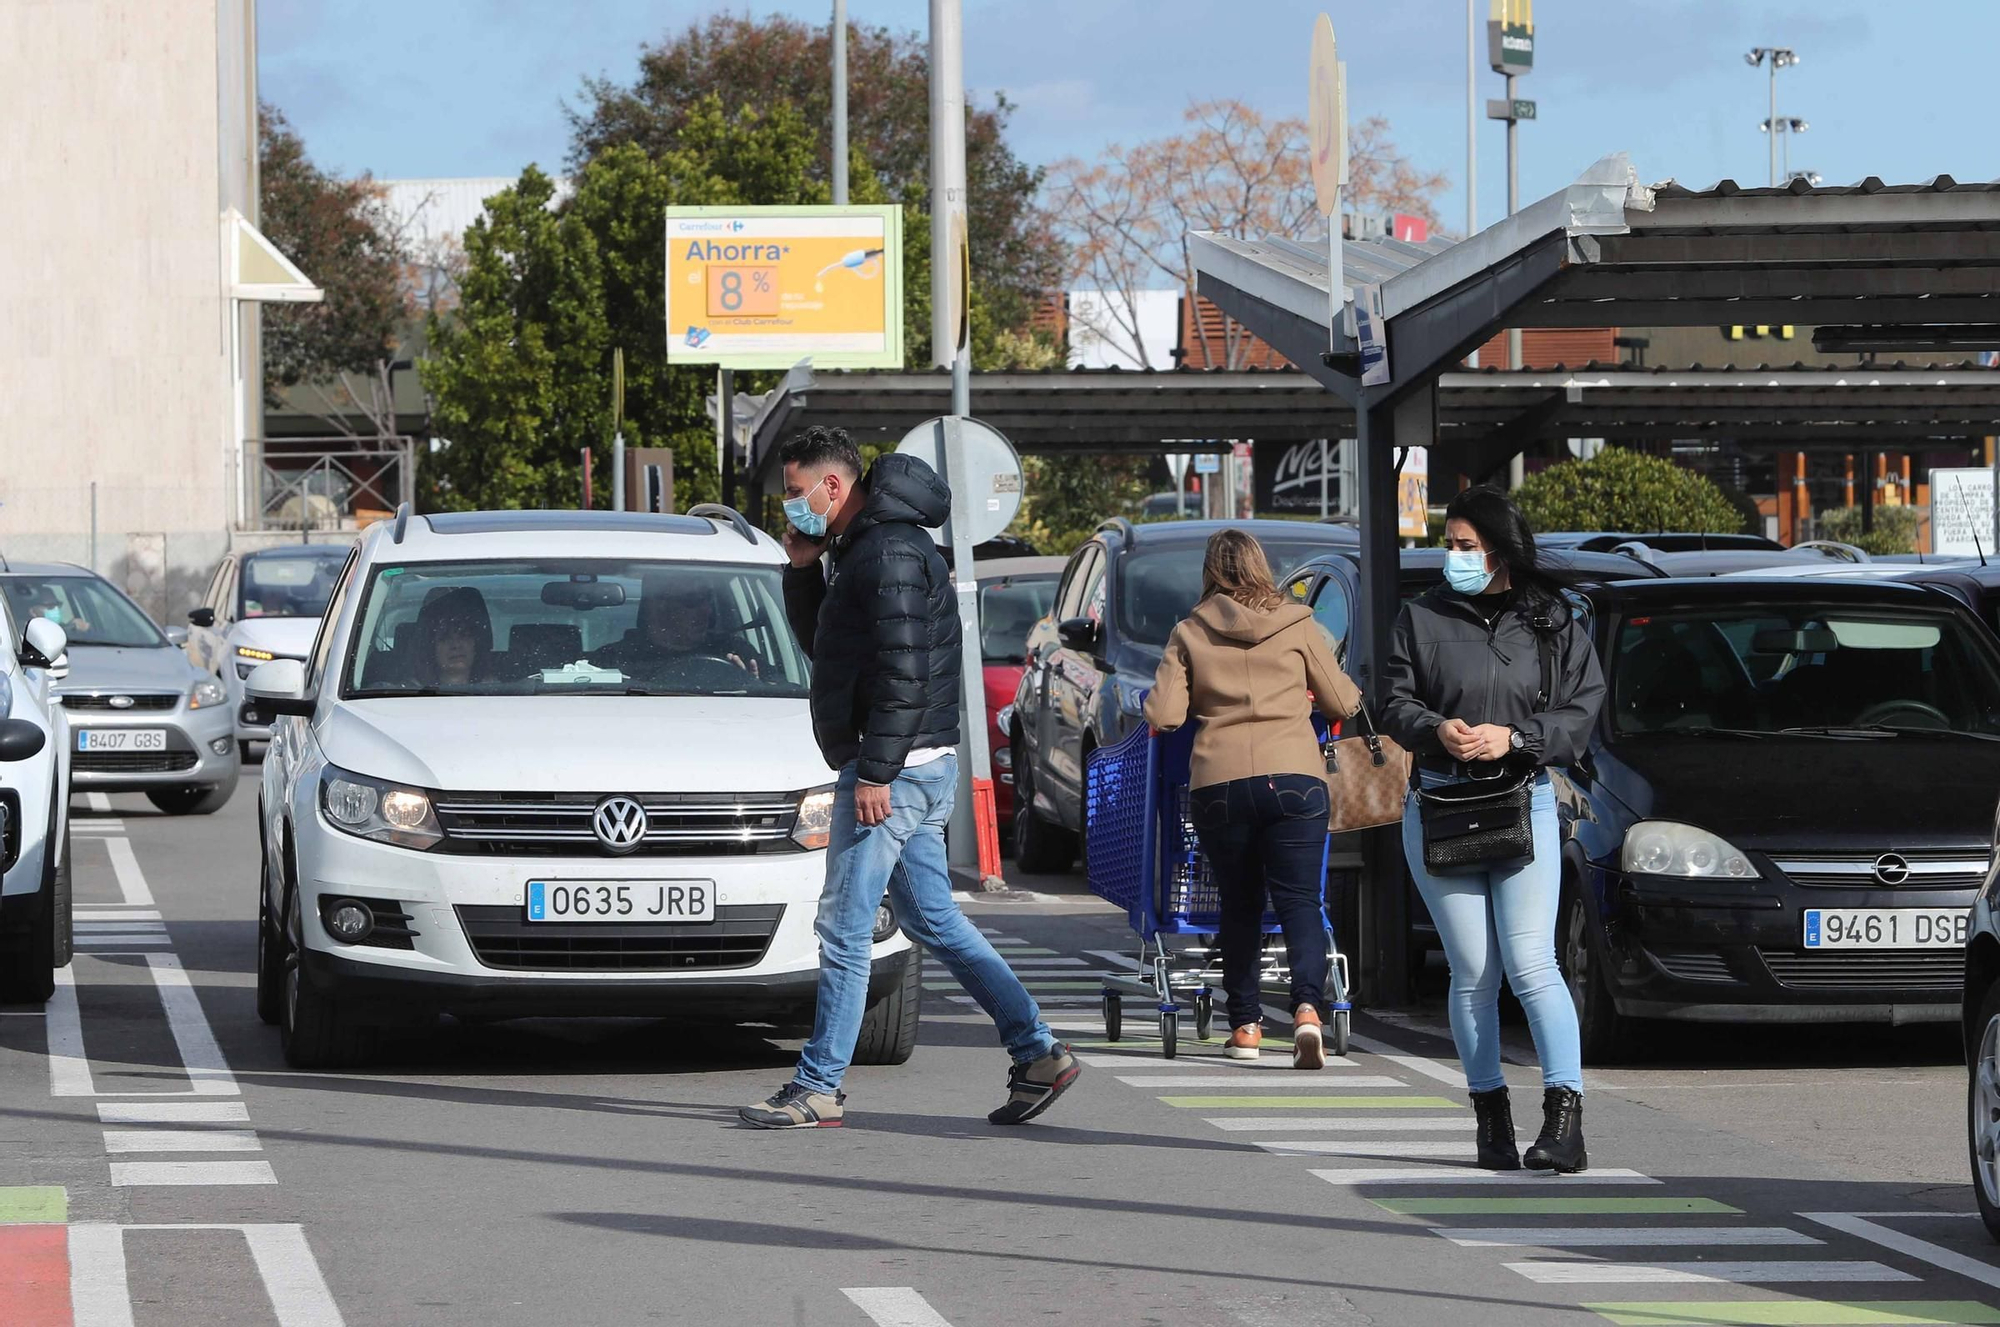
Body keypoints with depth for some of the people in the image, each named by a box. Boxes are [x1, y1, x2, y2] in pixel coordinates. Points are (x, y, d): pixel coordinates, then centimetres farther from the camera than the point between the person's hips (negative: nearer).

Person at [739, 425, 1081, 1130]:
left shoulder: (888, 554, -16)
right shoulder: (857, 551, 17)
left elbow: (904, 672, -22)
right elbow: (822, 646, 26)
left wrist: (874, 773, -24)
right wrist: (803, 569, 12)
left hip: (897, 767, -11)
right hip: (918, 770, 11)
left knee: (843, 927, -6)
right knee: (933, 920, 11)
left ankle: (818, 1086, -3)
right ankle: (1039, 1054, 10)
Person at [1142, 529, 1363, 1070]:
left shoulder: (1189, 634, 6)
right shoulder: (1296, 625, 7)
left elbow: (1163, 715, 0)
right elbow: (1344, 702, 13)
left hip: (1217, 783, 1)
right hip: (1293, 777, -1)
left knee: (1240, 905, 14)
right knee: (1299, 899, -1)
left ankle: (1245, 1025, 17)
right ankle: (1307, 1008, -23)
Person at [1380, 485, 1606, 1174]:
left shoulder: (1551, 622, 4)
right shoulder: (1422, 618, 7)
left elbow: (1581, 712, 2)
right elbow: (1396, 704, 5)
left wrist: (1514, 738, -13)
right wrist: (1438, 731, -16)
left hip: (1526, 804, -2)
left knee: (1530, 964, -12)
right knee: (1472, 973, 2)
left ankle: (1565, 1119, -15)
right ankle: (1490, 1114, 10)